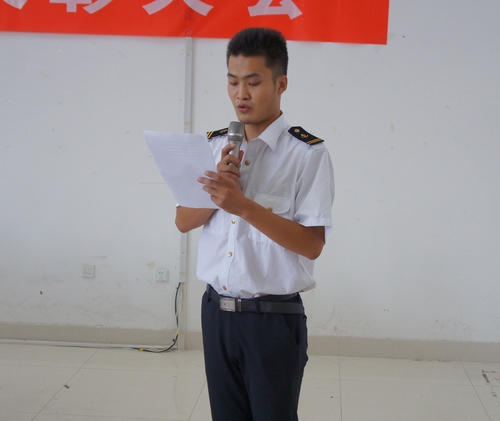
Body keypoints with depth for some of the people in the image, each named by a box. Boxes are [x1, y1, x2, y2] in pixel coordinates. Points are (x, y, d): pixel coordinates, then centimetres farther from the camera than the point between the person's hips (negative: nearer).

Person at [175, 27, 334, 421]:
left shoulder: (308, 153, -11)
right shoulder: (215, 146, 6)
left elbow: (312, 244, -16)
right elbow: (183, 222, 5)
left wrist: (244, 206, -26)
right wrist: (215, 192, -14)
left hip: (275, 318, -5)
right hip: (217, 311, 5)